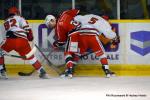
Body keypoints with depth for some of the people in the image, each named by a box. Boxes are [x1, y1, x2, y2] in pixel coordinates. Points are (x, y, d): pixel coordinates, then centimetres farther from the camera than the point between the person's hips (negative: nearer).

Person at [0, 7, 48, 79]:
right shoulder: (19, 18, 20)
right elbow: (26, 27, 4)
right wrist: (30, 37, 17)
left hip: (10, 40, 1)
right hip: (22, 41, -1)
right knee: (30, 56, 16)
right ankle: (42, 72, 12)